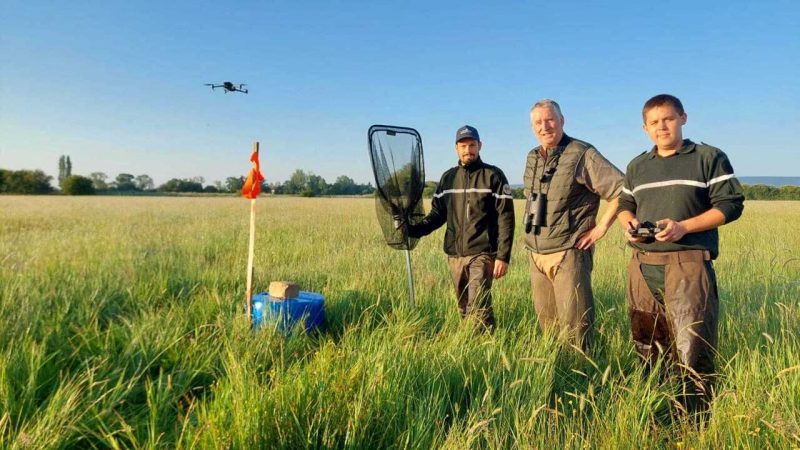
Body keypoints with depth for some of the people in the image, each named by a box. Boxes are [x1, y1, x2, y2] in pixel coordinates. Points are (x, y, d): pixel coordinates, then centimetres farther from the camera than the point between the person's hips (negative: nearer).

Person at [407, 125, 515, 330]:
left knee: (478, 308, -13)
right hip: (454, 255, 5)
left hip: (482, 254, -5)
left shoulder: (493, 176, -2)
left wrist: (503, 256, -13)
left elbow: (506, 218, -6)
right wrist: (412, 229, -3)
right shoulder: (448, 177, 12)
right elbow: (437, 214, 14)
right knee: (464, 308, 11)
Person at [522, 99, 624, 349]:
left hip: (568, 252, -6)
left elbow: (621, 189, -11)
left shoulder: (582, 154, -9)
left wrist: (601, 227, -10)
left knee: (574, 323, -3)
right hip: (536, 254, 7)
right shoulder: (532, 158, 12)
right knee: (546, 319, 14)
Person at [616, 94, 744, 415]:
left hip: (688, 264, -5)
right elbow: (624, 205, 23)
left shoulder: (709, 158, 2)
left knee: (693, 349, -8)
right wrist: (629, 223, -1)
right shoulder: (637, 166, 17)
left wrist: (684, 227, -16)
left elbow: (730, 204, -4)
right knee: (647, 346, 13)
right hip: (643, 266, 5)